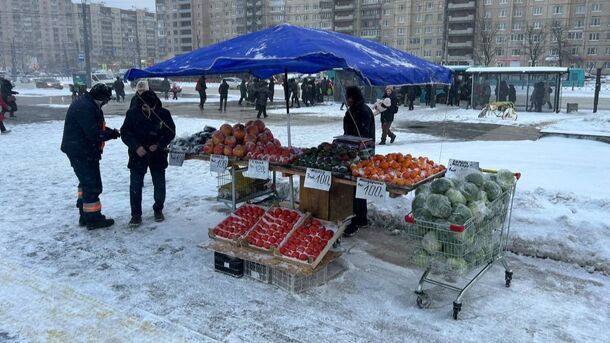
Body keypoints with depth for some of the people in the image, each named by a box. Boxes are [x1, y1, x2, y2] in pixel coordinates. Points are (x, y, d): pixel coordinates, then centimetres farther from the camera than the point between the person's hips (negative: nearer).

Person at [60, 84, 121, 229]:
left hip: (81, 150, 11)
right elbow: (93, 133, -27)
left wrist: (110, 131, 0)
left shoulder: (87, 104, 11)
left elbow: (96, 126, 16)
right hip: (82, 152, -11)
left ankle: (85, 215, 29)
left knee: (86, 182, 20)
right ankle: (93, 218, 4)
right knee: (92, 184, -5)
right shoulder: (85, 108, -23)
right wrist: (112, 134, -13)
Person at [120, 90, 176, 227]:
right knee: (135, 185, -1)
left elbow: (171, 132, -1)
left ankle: (158, 209, 28)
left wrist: (158, 145, -15)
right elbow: (125, 132, -6)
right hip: (138, 154, -1)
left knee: (160, 184, 8)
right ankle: (136, 214, 9)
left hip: (157, 155, 1)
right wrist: (136, 146, -21)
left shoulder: (164, 114, -6)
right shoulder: (132, 113, -7)